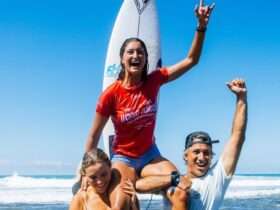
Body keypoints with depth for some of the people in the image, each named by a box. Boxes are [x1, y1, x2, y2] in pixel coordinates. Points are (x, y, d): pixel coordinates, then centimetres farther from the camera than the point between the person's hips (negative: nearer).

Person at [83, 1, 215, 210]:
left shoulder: (153, 81, -7)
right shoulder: (111, 93, -15)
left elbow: (191, 60, -6)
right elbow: (94, 135, -6)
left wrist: (201, 26, -19)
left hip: (149, 154, 4)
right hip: (123, 158, -3)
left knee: (177, 181, -26)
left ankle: (119, 185, -13)